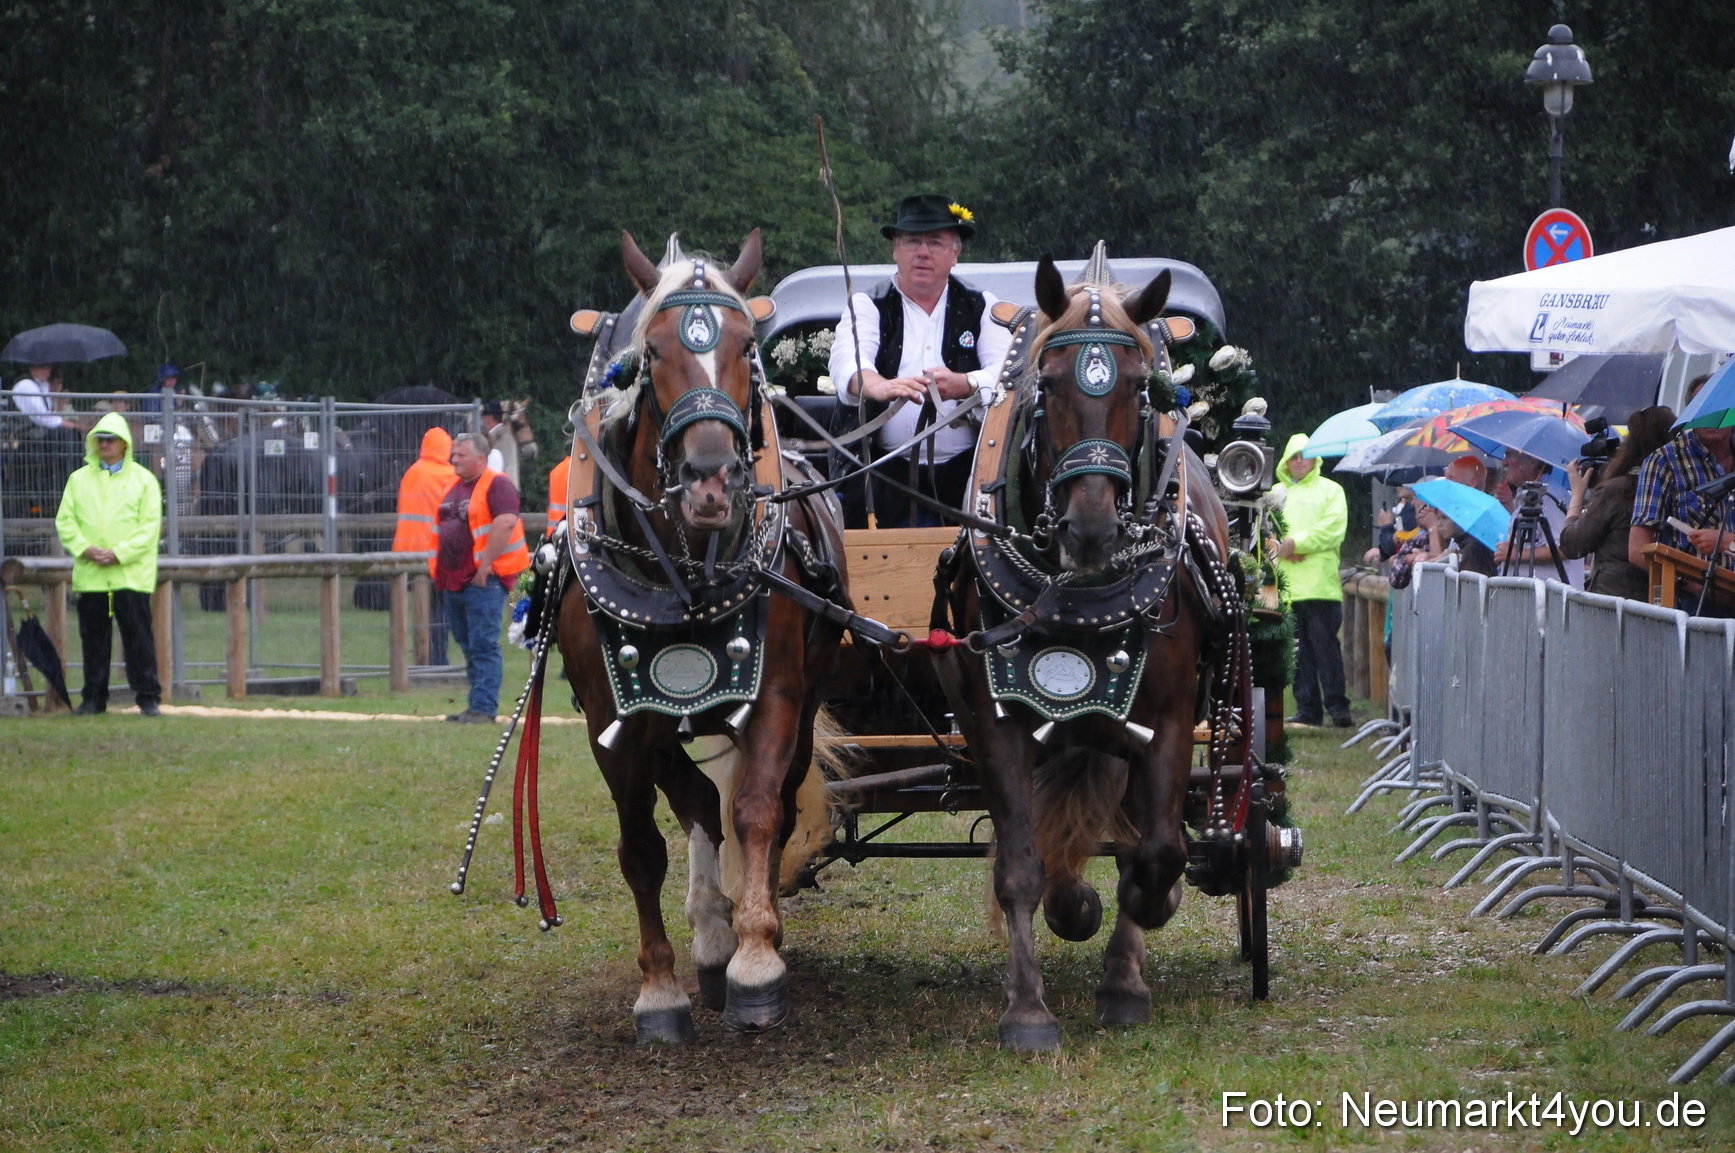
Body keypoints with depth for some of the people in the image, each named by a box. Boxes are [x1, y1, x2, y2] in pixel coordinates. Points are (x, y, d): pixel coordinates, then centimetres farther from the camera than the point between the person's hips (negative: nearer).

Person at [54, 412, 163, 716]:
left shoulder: (143, 480, 3)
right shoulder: (79, 479, 12)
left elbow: (150, 526, -3)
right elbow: (65, 520, 7)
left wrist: (119, 554, -13)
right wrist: (85, 549, -10)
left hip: (131, 574, -3)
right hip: (89, 574, 3)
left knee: (138, 637, -4)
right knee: (93, 639, 5)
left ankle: (148, 697, 1)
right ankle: (93, 699, 13)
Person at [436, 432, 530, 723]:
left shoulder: (496, 485, -10)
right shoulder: (454, 488, 18)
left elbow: (506, 523, -22)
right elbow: (443, 528, 26)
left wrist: (485, 563, -24)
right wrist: (439, 570, 19)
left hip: (482, 579, -9)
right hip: (455, 579, 9)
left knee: (483, 645, -10)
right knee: (468, 644, 12)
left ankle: (484, 708, -10)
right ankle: (478, 705, 18)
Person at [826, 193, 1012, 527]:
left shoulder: (980, 308, 14)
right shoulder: (868, 306, 10)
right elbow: (847, 361, -12)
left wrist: (964, 385, -27)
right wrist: (879, 386, -37)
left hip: (963, 476, 1)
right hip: (886, 479, -1)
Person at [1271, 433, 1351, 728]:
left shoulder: (1330, 490, 8)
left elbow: (1333, 530, -5)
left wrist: (1296, 542, -11)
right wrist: (1284, 547, -9)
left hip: (1319, 585, -4)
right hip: (1285, 584, 4)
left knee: (1325, 646, -7)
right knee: (1297, 651, 3)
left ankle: (1337, 707, -5)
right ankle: (1307, 708, 6)